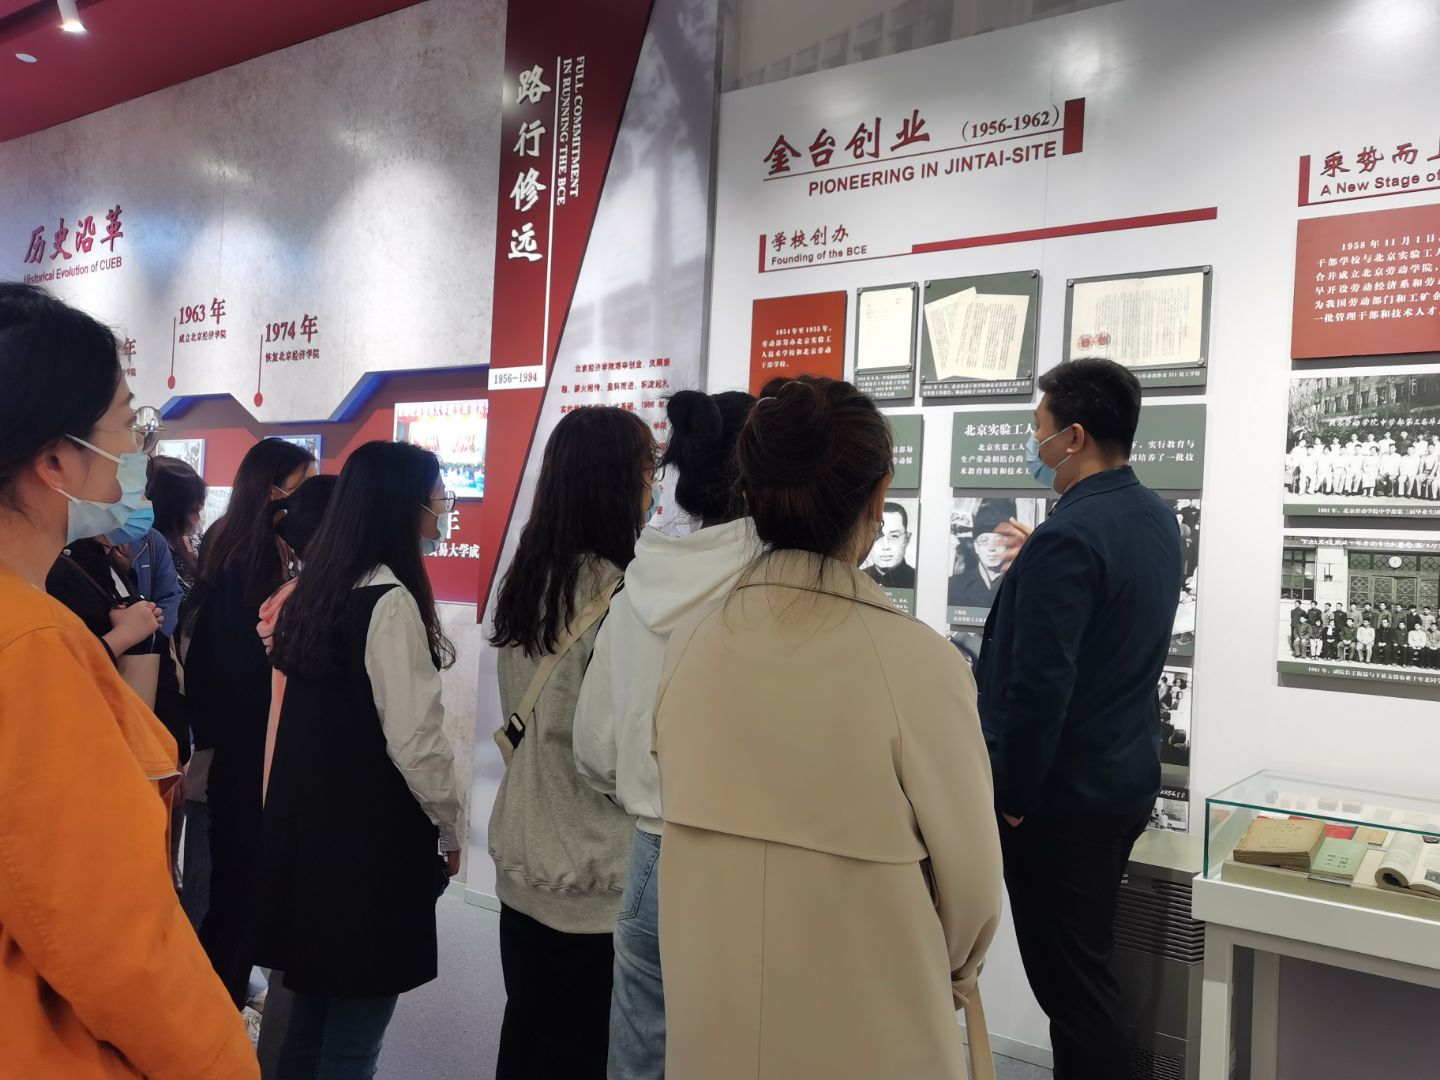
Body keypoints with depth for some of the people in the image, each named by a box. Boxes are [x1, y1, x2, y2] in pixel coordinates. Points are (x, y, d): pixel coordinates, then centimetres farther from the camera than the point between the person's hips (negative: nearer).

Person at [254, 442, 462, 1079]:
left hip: (305, 831, 8)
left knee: (311, 1008, 19)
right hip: (371, 842, -8)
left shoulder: (315, 589, 8)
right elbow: (414, 740, -21)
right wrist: (451, 830, -5)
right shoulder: (390, 601, -18)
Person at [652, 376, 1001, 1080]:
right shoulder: (918, 664, -22)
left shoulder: (689, 646, -11)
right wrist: (949, 973, 11)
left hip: (713, 1016, 4)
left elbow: (685, 817, 0)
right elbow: (970, 875, -11)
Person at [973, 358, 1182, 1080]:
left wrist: (1012, 796, -14)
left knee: (1068, 979, 5)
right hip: (1127, 780, 9)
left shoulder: (1067, 540, -23)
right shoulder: (1156, 518, 5)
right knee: (1091, 961, 22)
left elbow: (1039, 687, -26)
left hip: (1063, 796, -9)